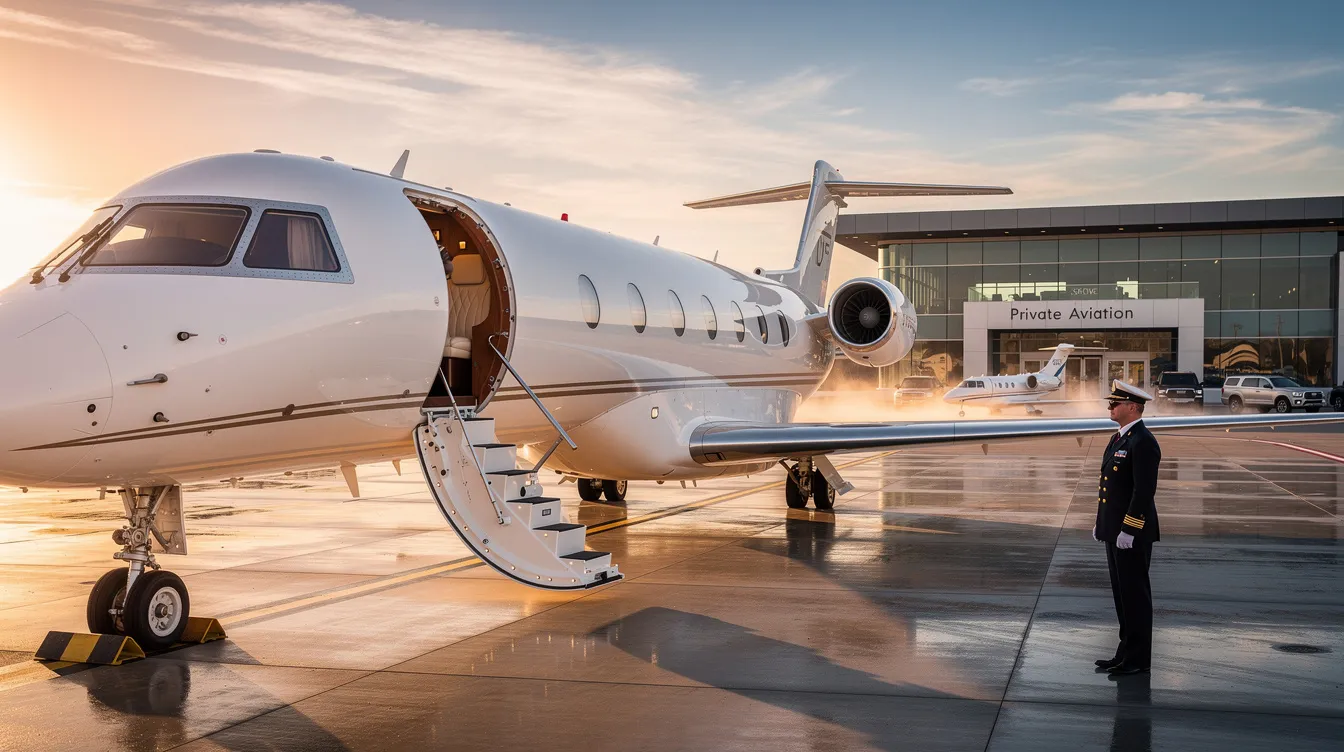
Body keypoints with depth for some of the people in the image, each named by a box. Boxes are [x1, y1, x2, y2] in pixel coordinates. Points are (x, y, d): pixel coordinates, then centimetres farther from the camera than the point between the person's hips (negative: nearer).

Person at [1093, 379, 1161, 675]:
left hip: (1132, 534, -10)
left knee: (1135, 594, -2)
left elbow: (1144, 491, -23)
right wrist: (1101, 523, 19)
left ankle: (1138, 659, 5)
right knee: (1122, 593, 14)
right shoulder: (1118, 438, 14)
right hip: (1115, 530, 10)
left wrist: (1128, 531, -23)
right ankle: (1127, 652, 22)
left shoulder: (1143, 442, -18)